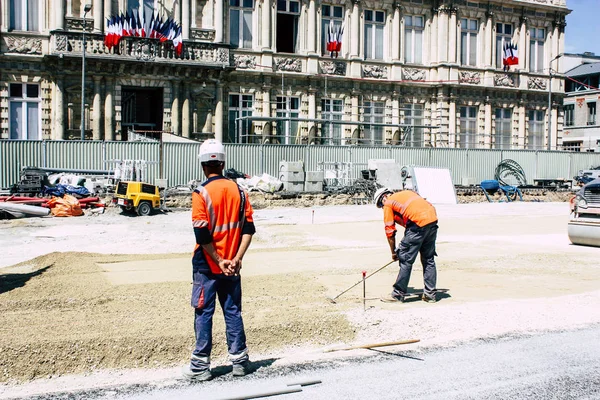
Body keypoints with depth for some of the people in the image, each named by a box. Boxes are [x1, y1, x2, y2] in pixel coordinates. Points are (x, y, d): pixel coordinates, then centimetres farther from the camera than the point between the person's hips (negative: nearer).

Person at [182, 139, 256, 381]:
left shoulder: (201, 193, -12)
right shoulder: (238, 191, 2)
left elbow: (202, 234, -17)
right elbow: (248, 228, -1)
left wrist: (218, 260, -9)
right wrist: (236, 258, -4)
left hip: (207, 265, -4)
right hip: (231, 265, 4)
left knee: (204, 313, 5)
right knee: (233, 311, 12)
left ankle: (200, 366, 11)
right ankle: (239, 361, 19)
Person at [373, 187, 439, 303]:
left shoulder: (388, 203, 10)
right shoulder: (407, 192, 29)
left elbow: (390, 231, 10)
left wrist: (393, 252, 19)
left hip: (418, 223, -7)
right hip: (433, 220, 7)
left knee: (405, 259, 2)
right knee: (429, 259, 16)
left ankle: (398, 294, 8)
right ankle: (430, 294, 21)